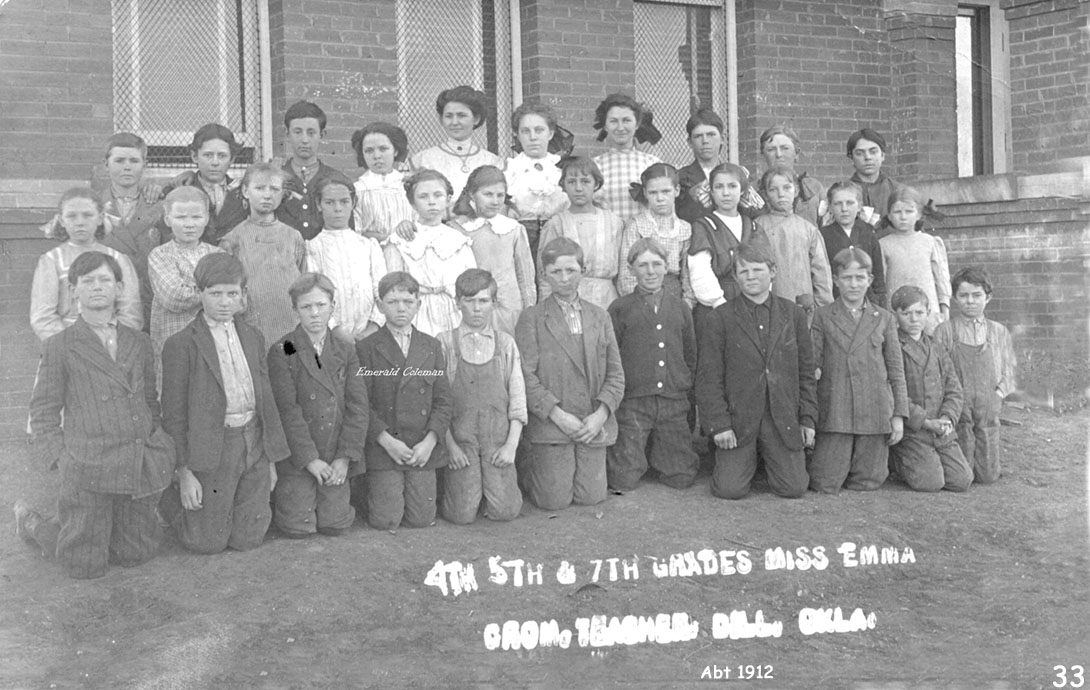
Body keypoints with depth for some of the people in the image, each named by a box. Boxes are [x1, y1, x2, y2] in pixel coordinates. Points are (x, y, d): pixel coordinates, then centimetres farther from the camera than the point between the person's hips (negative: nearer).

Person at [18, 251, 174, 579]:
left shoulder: (139, 342, 11)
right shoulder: (60, 346, -2)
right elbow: (43, 414, 1)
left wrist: (157, 447, 8)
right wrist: (63, 462, -8)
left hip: (142, 466, 4)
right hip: (89, 469, -4)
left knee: (135, 554, 14)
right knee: (85, 566, 4)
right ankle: (32, 523, 32)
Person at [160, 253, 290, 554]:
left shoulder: (253, 337, 10)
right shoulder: (181, 344, -7)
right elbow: (174, 413, -7)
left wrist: (271, 457, 11)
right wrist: (183, 472, -11)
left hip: (254, 441, 5)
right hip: (213, 449, -4)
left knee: (247, 539, 6)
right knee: (208, 543, 4)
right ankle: (168, 498, 30)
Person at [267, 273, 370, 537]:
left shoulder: (346, 351, 4)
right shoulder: (282, 352, -8)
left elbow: (358, 407, -2)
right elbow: (288, 411, -14)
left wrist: (345, 457, -12)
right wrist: (309, 459, -18)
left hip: (336, 459, 3)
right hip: (297, 457, -3)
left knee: (335, 525, 4)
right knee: (298, 528, -1)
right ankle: (274, 495, 30)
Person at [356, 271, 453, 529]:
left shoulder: (432, 347, 10)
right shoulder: (366, 348, 0)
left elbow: (442, 401, 6)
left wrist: (429, 442, -8)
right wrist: (387, 441, -16)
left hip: (422, 450, 3)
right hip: (382, 448, -3)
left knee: (421, 519, -1)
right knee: (386, 521, -6)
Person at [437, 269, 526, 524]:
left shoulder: (505, 343, 8)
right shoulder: (445, 342, 3)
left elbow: (517, 396, 5)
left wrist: (512, 445, -4)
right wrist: (449, 444, -9)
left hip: (498, 438, 2)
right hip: (460, 437, -2)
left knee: (505, 511, -8)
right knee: (463, 514, -9)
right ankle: (443, 489, 23)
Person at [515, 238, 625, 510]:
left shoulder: (600, 317, 11)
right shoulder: (531, 318, 0)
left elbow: (615, 374, 7)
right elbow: (525, 376, -8)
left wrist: (601, 414, -9)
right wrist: (557, 414, -17)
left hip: (593, 425, 4)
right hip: (550, 424, -3)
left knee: (591, 497, 2)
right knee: (554, 500, -5)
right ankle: (525, 472, 27)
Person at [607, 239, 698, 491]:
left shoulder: (679, 308, 12)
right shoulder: (619, 309, 2)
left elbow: (691, 357, 19)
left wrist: (686, 388, 10)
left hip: (674, 404, 3)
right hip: (632, 403, -3)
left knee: (683, 478, 1)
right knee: (625, 480, -6)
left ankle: (654, 451, 30)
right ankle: (613, 450, 27)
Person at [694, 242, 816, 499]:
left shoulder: (793, 314, 7)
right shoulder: (721, 318, -1)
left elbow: (806, 371, 11)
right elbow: (709, 378, -3)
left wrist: (808, 419, 4)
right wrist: (718, 424, -10)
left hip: (783, 420, 2)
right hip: (738, 421, -2)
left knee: (794, 488, -4)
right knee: (730, 489, -8)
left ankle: (766, 458, 28)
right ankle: (748, 460, 25)